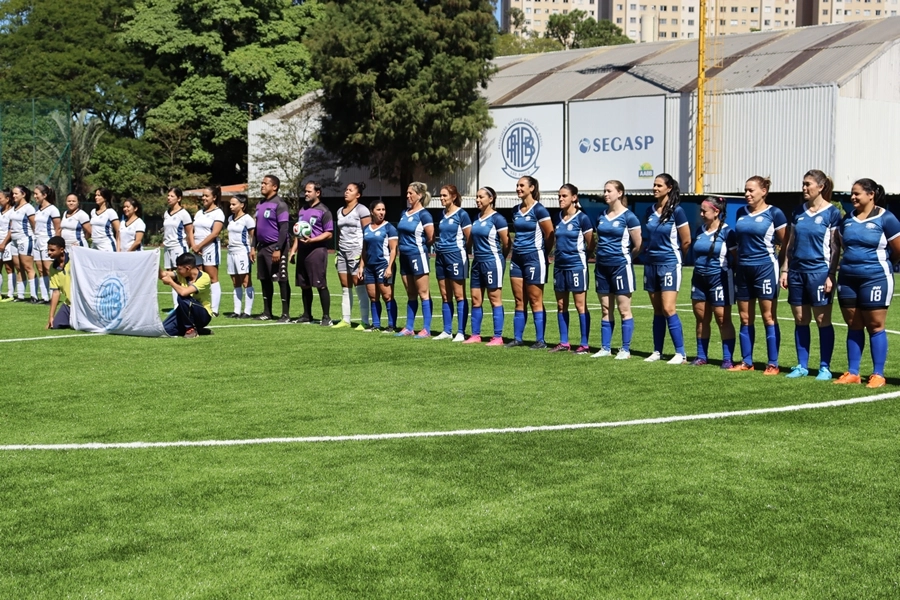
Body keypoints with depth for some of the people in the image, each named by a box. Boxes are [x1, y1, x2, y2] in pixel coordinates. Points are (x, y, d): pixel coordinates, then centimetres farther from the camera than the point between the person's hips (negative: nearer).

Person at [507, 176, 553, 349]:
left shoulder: (538, 210, -10)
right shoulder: (516, 210, 11)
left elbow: (550, 236, -9)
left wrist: (543, 253, 1)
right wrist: (517, 246, 16)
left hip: (534, 258, -7)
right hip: (517, 258, 7)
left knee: (535, 301, -3)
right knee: (519, 301, 9)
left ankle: (540, 340, 3)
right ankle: (517, 338, 14)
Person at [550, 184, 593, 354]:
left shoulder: (582, 218, -8)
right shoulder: (559, 217, 9)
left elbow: (591, 245, -4)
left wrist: (579, 254, 5)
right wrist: (558, 253, 12)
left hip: (576, 265, -7)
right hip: (559, 265, 7)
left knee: (580, 305, -3)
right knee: (561, 305, 9)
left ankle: (584, 344, 0)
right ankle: (563, 343, 16)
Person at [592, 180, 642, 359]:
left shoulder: (628, 217, -7)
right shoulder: (601, 216, 11)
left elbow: (638, 246, -5)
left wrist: (626, 258, 6)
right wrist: (598, 255, 13)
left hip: (621, 266, -6)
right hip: (602, 267, 6)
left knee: (624, 309, -2)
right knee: (606, 310, 9)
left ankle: (625, 349, 3)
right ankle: (605, 348, 14)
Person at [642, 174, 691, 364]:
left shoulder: (676, 211, -10)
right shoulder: (649, 211, 8)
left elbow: (686, 241, -5)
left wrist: (674, 255, 7)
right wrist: (646, 250, 14)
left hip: (669, 264, -6)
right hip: (651, 263, 6)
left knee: (668, 309, -13)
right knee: (657, 311, 9)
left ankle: (680, 353, -9)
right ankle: (657, 352, 14)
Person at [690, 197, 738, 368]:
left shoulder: (726, 232, -8)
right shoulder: (700, 230, 11)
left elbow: (736, 256, -6)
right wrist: (699, 268, 15)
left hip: (719, 278, -6)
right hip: (699, 278, 6)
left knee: (723, 319, -3)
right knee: (701, 318, 8)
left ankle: (727, 359, 1)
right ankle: (702, 356, 17)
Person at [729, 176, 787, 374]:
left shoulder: (774, 213, -5)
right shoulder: (741, 212, 10)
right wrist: (735, 265, 17)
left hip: (765, 267, -6)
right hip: (743, 268, 6)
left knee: (769, 317, -3)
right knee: (745, 318, 8)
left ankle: (773, 364, 0)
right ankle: (746, 361, 15)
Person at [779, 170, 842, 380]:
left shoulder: (832, 213, -4)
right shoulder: (798, 212, 11)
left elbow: (836, 247, -6)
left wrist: (831, 275, -12)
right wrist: (785, 270, 9)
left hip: (819, 272, -5)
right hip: (797, 271, 5)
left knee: (823, 321, -1)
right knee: (800, 320, 8)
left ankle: (825, 367, 5)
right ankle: (802, 366, 15)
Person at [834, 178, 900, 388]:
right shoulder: (847, 219, 9)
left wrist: (880, 261, 10)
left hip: (875, 278, -5)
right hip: (848, 278, 6)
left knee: (875, 326, -1)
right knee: (854, 326, 10)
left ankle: (878, 374, 5)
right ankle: (852, 372, 15)